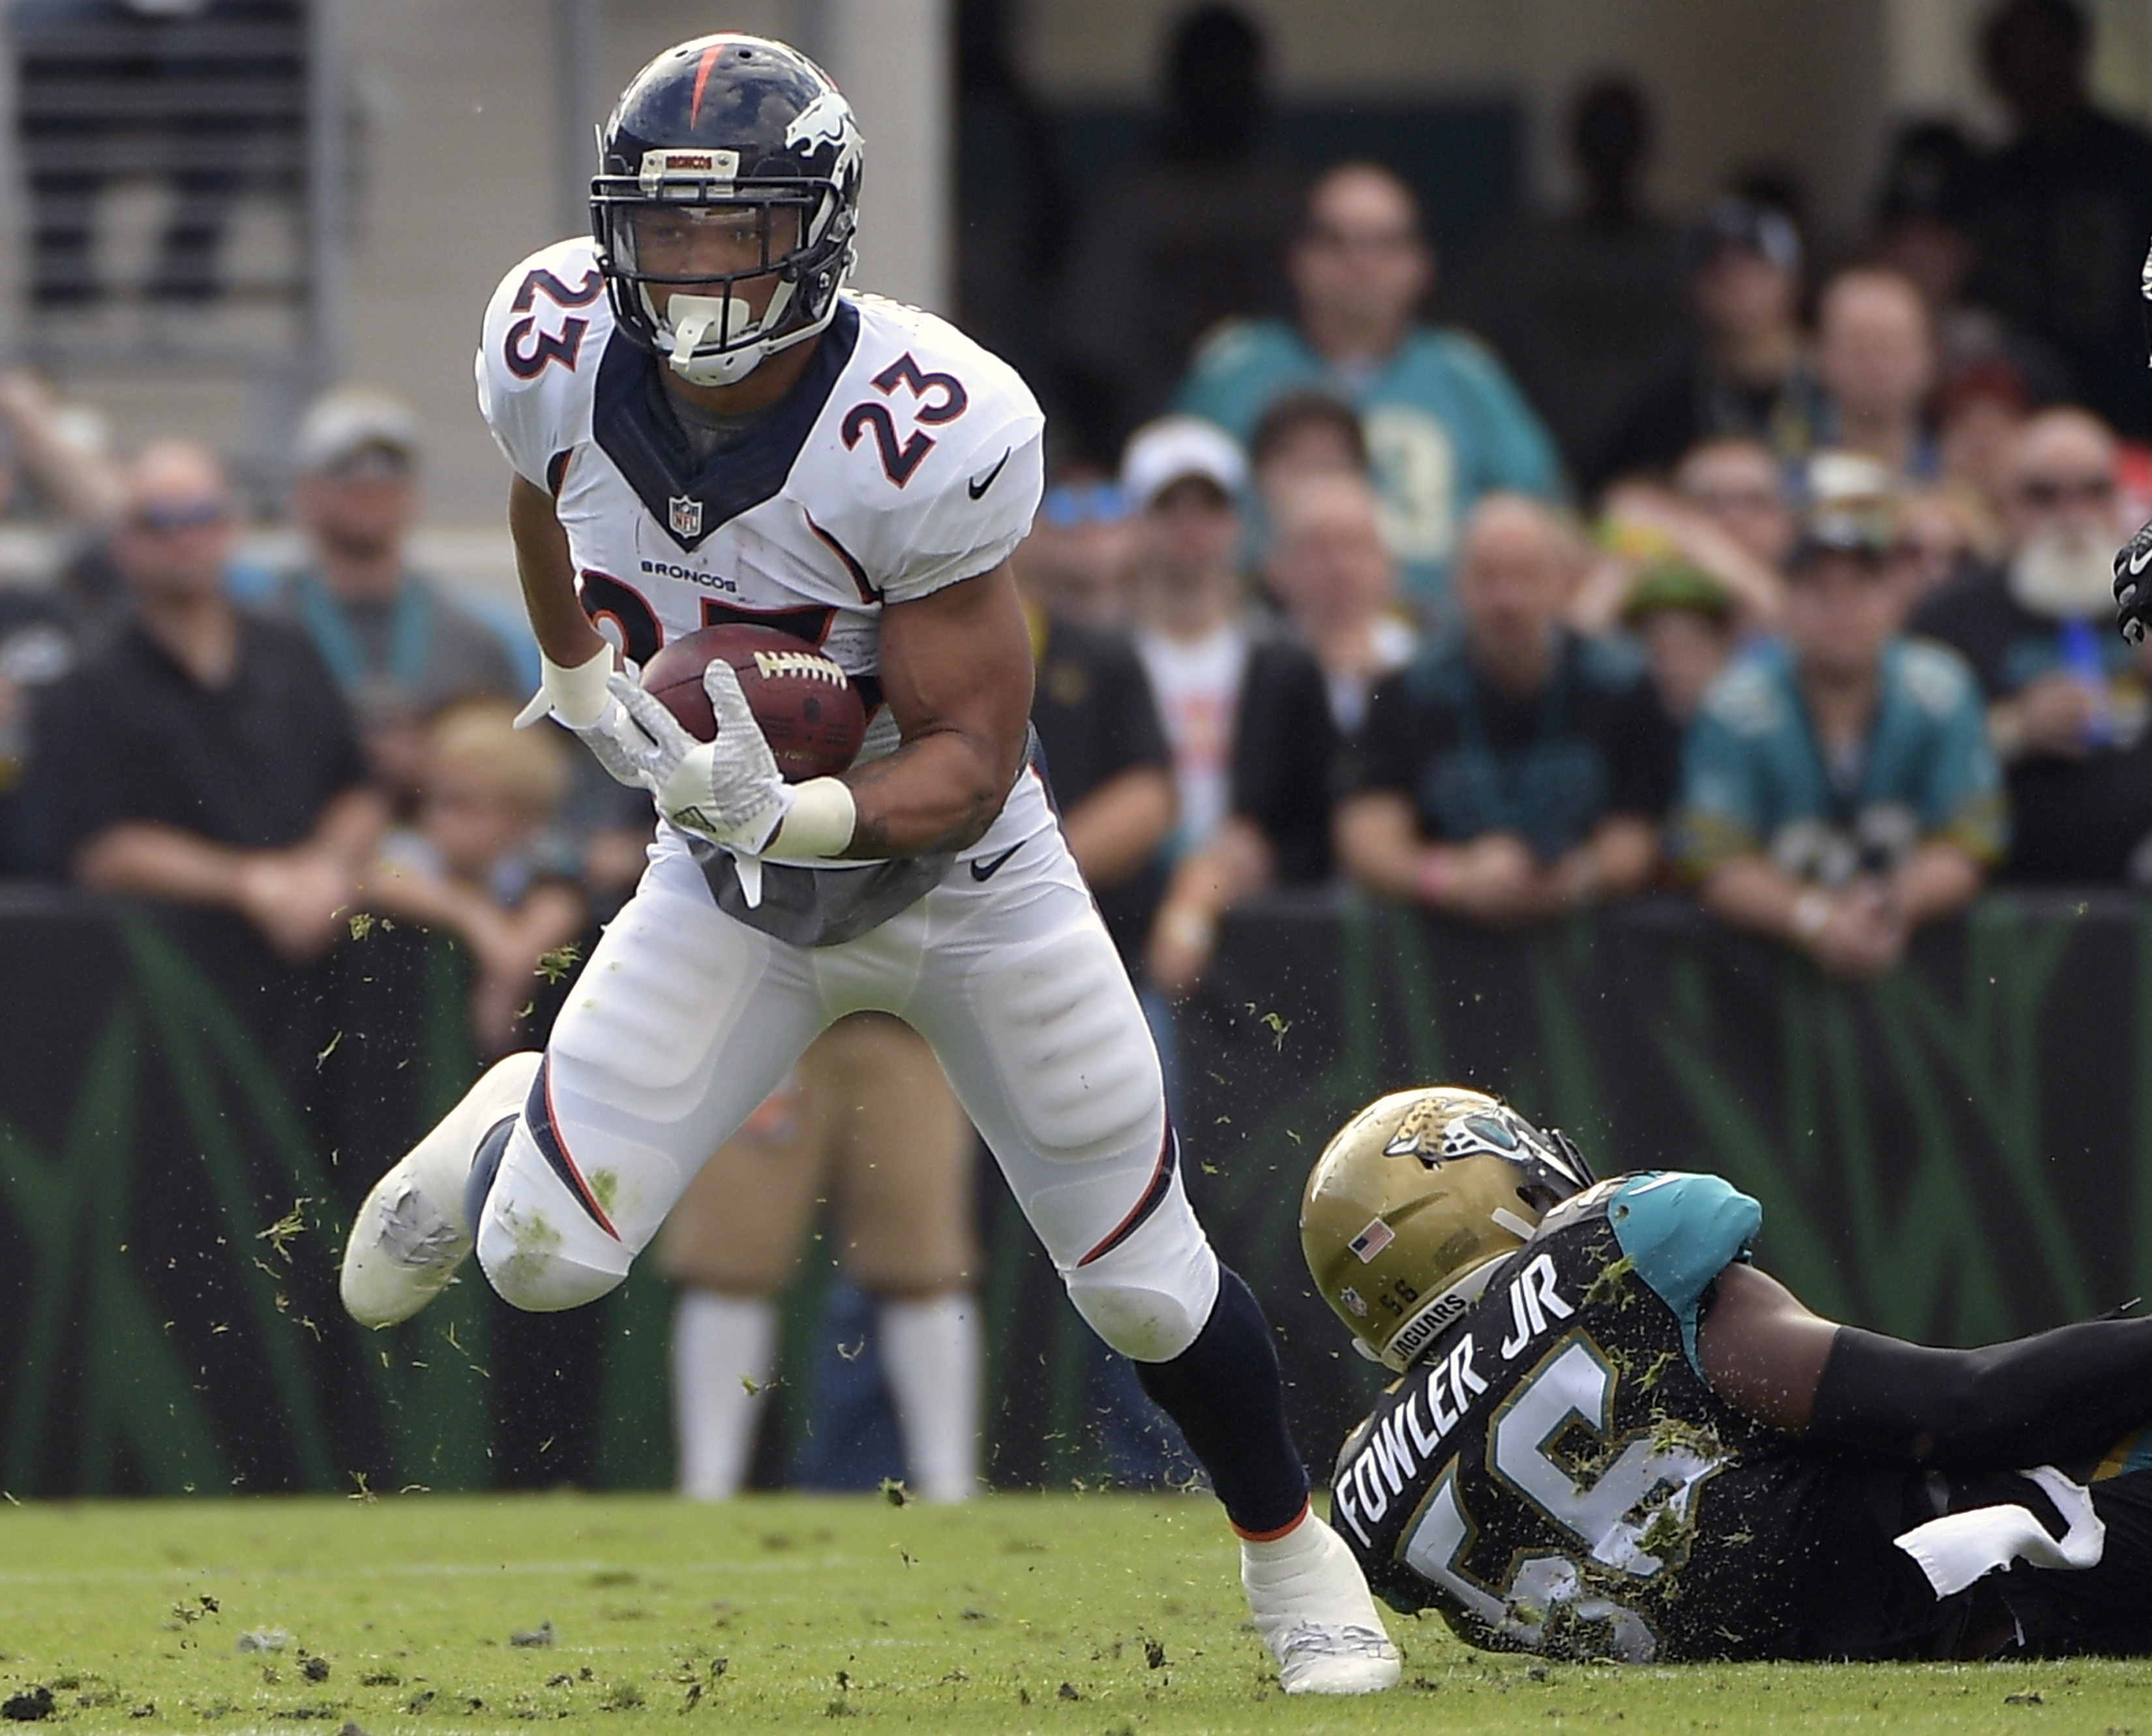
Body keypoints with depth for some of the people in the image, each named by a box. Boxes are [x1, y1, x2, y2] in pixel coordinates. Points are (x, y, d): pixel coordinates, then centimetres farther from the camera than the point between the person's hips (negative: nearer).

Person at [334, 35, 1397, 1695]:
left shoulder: (928, 428, -33)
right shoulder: (555, 349, -20)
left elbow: (974, 758, -28)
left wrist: (798, 813, -45)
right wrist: (576, 676, 15)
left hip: (961, 882, -3)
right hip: (732, 888, 3)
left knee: (1148, 1290, 6)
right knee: (543, 1262, -9)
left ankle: (1292, 1553, 34)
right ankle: (508, 1139, 28)